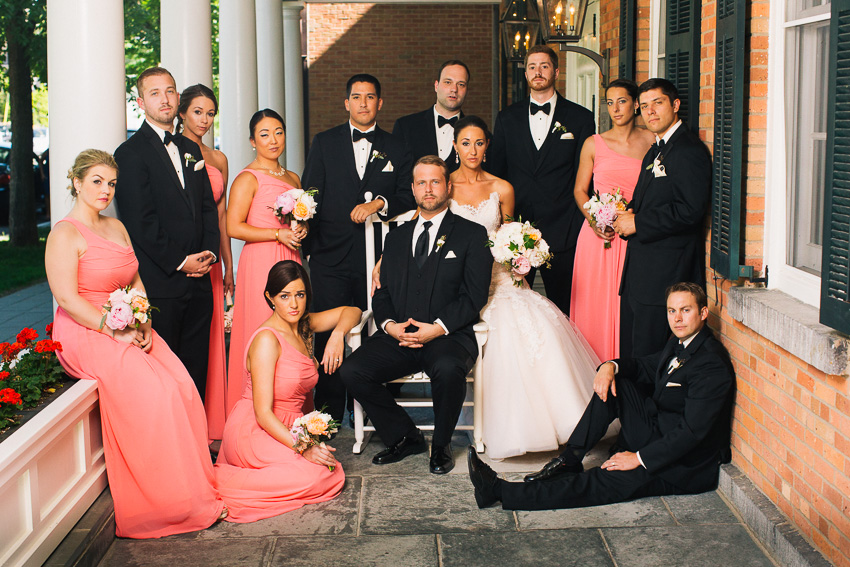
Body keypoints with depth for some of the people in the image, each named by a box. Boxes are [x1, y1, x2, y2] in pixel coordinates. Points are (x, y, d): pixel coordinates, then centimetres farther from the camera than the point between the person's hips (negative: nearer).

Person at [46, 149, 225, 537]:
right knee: (154, 394, -25)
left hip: (130, 332, 7)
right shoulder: (65, 233, -6)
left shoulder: (116, 228, 18)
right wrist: (117, 332, -18)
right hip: (86, 335, -7)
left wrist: (144, 326, -1)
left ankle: (195, 487, -6)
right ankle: (169, 503, -13)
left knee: (183, 387, -16)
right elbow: (67, 299, -15)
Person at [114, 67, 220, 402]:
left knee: (196, 370, 10)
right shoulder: (131, 153, -5)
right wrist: (180, 261, -12)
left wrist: (209, 252, 0)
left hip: (197, 280, 7)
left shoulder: (191, 150, 17)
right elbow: (139, 222, -12)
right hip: (159, 284, -6)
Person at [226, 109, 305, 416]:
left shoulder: (293, 178, 16)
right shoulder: (248, 178, -5)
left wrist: (301, 229, 5)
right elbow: (234, 227, -13)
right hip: (260, 264, -7)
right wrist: (278, 234, -13)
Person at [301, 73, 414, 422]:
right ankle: (329, 415, 7)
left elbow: (409, 196, 5)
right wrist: (304, 243, 1)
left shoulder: (395, 148, 11)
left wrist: (379, 204, -14)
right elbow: (310, 196, 8)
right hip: (331, 258, 0)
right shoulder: (324, 143, 10)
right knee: (328, 336, -2)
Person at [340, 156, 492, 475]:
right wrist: (389, 325, -6)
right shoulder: (396, 237, 21)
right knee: (351, 371, -20)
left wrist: (439, 328, -17)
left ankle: (441, 445, -9)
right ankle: (405, 437, 1)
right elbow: (381, 293, 16)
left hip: (449, 337, -4)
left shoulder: (471, 235, 7)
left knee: (448, 369, -38)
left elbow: (475, 295, -3)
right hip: (399, 337, 4)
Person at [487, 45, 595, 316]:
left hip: (562, 232, -2)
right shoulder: (507, 118, 11)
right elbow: (496, 172, 12)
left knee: (563, 309, 4)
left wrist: (582, 225, -3)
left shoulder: (580, 118, 4)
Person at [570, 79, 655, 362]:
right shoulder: (594, 144, 6)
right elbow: (579, 190, 9)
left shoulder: (651, 141, 6)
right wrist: (593, 219, -8)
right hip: (598, 235, 0)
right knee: (595, 303, -1)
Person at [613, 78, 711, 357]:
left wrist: (638, 223, -15)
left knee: (646, 354, -5)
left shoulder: (690, 150, -12)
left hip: (666, 270, -10)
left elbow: (690, 210, -22)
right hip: (639, 270, 10)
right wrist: (630, 213, 4)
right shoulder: (654, 152, 20)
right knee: (629, 346, 13)